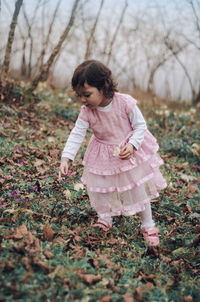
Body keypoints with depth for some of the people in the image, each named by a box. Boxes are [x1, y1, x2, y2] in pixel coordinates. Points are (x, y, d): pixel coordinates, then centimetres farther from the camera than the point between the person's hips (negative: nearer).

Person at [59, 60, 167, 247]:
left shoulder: (126, 103, -26)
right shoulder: (86, 112, -19)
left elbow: (140, 126, -15)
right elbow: (77, 134, -19)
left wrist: (132, 145, -29)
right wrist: (66, 158, -30)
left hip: (129, 151, -2)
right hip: (102, 156, 3)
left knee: (138, 189, 8)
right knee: (100, 188, 11)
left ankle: (148, 226, 25)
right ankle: (104, 219, 37)